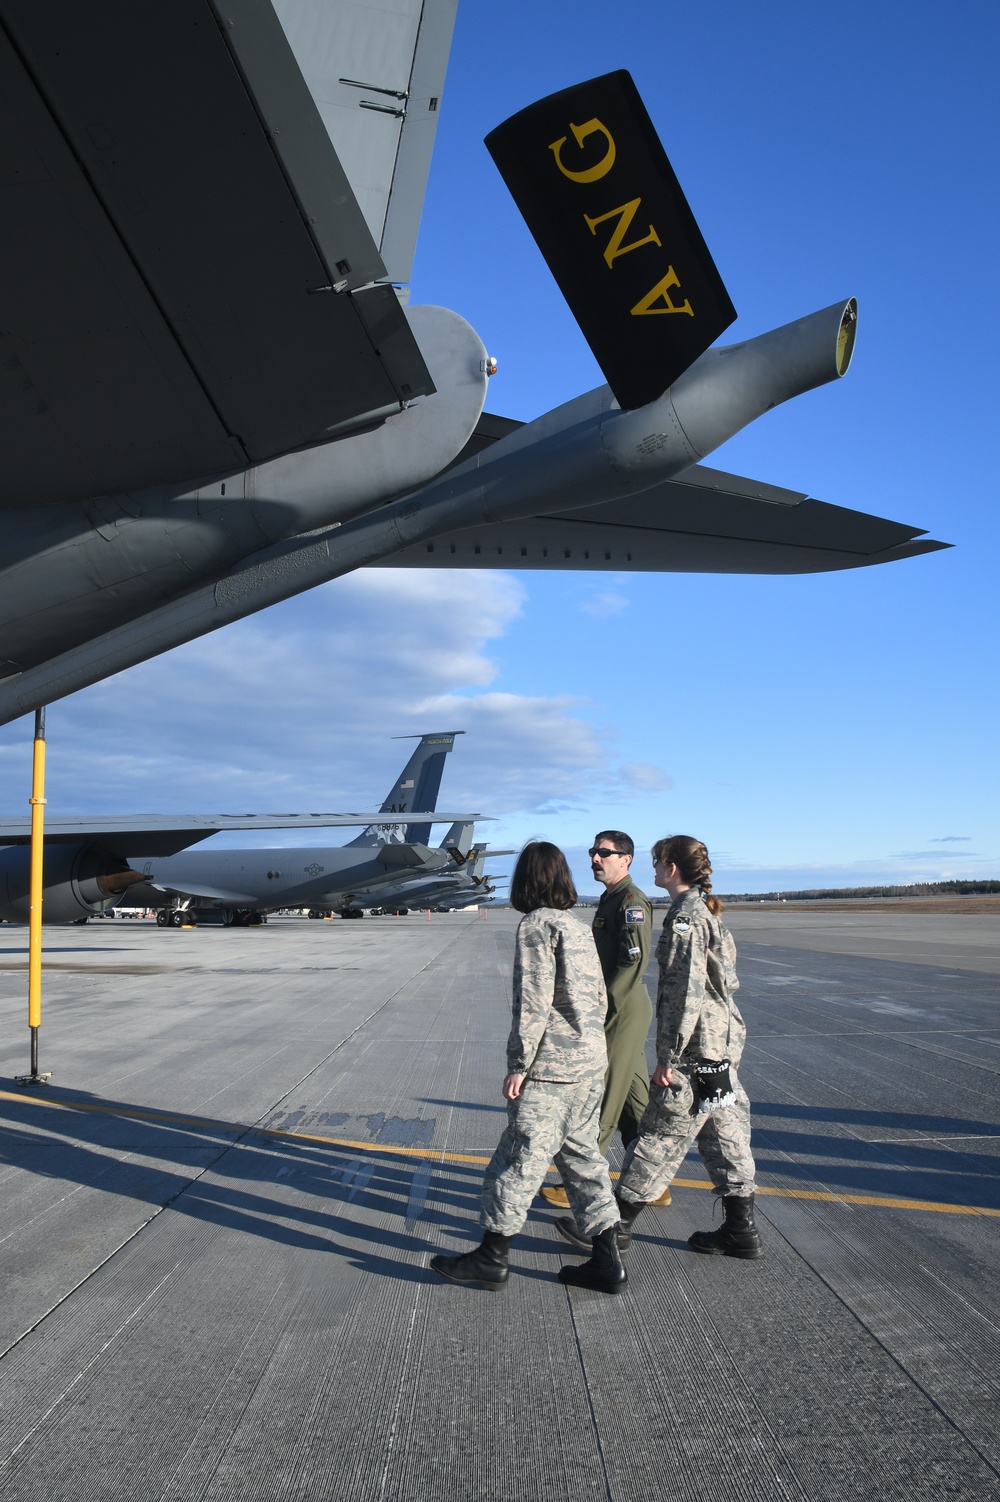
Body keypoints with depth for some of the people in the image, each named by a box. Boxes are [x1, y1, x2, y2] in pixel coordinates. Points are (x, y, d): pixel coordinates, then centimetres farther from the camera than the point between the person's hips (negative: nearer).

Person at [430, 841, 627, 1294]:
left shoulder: (535, 926, -13)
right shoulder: (580, 929, 12)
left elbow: (533, 1002, -18)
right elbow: (599, 998, 15)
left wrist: (518, 1065, -14)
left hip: (550, 1069, -8)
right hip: (591, 1065, 9)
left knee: (520, 1157, 1)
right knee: (581, 1154, 14)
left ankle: (492, 1257, 12)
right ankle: (606, 1261, 17)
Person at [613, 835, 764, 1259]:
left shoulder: (685, 917, -17)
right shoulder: (704, 910, 13)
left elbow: (685, 992, -22)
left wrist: (668, 1056, -19)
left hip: (695, 1049, -10)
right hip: (721, 1043, 10)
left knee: (660, 1135, 0)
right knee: (724, 1136, 13)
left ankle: (616, 1222, 10)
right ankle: (741, 1231, 19)